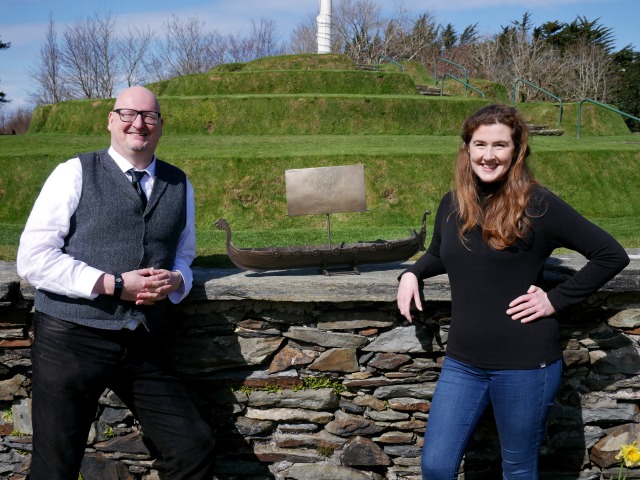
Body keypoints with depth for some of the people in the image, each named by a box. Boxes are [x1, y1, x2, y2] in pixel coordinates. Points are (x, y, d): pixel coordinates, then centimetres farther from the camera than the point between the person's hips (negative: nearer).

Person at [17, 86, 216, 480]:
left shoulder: (180, 186, 11)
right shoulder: (75, 173, -2)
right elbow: (33, 258, -8)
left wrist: (176, 280, -3)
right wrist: (114, 284, -15)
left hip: (144, 345, 4)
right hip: (72, 337, -3)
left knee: (196, 448, 0)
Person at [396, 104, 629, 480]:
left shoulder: (537, 205, -12)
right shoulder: (452, 205, 4)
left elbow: (612, 255, -8)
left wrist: (557, 299, -11)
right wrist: (412, 273, 5)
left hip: (525, 365, -4)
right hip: (463, 363, 5)